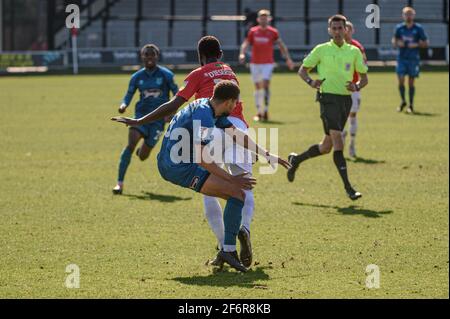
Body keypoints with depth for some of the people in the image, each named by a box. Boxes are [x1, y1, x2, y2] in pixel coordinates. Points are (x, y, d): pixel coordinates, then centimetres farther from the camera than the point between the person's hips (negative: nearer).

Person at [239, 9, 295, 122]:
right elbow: (245, 44, 4)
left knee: (266, 85, -16)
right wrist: (242, 54, -15)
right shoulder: (253, 31, 4)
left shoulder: (273, 32, 0)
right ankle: (259, 112, 14)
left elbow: (281, 45, 6)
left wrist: (288, 59, 0)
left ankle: (266, 110, -12)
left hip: (268, 63, -2)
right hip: (255, 63, 2)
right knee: (258, 87, 6)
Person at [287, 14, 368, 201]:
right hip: (328, 98, -5)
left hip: (346, 100, 5)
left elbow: (364, 77, 13)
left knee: (327, 146, 11)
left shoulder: (354, 51, 8)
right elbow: (302, 70, 8)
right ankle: (348, 187, -18)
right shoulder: (321, 50, 0)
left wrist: (357, 86, -10)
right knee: (338, 142, -17)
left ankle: (296, 159, 36)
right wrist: (311, 82, -13)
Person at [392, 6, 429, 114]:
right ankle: (403, 101, 17)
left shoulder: (418, 28, -2)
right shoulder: (399, 28, 3)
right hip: (402, 57, 1)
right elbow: (394, 40, 15)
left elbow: (426, 43, 2)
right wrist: (397, 43, -8)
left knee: (411, 82, 1)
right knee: (401, 80, -6)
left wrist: (416, 45, -14)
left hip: (414, 59, -1)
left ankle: (411, 105, 14)